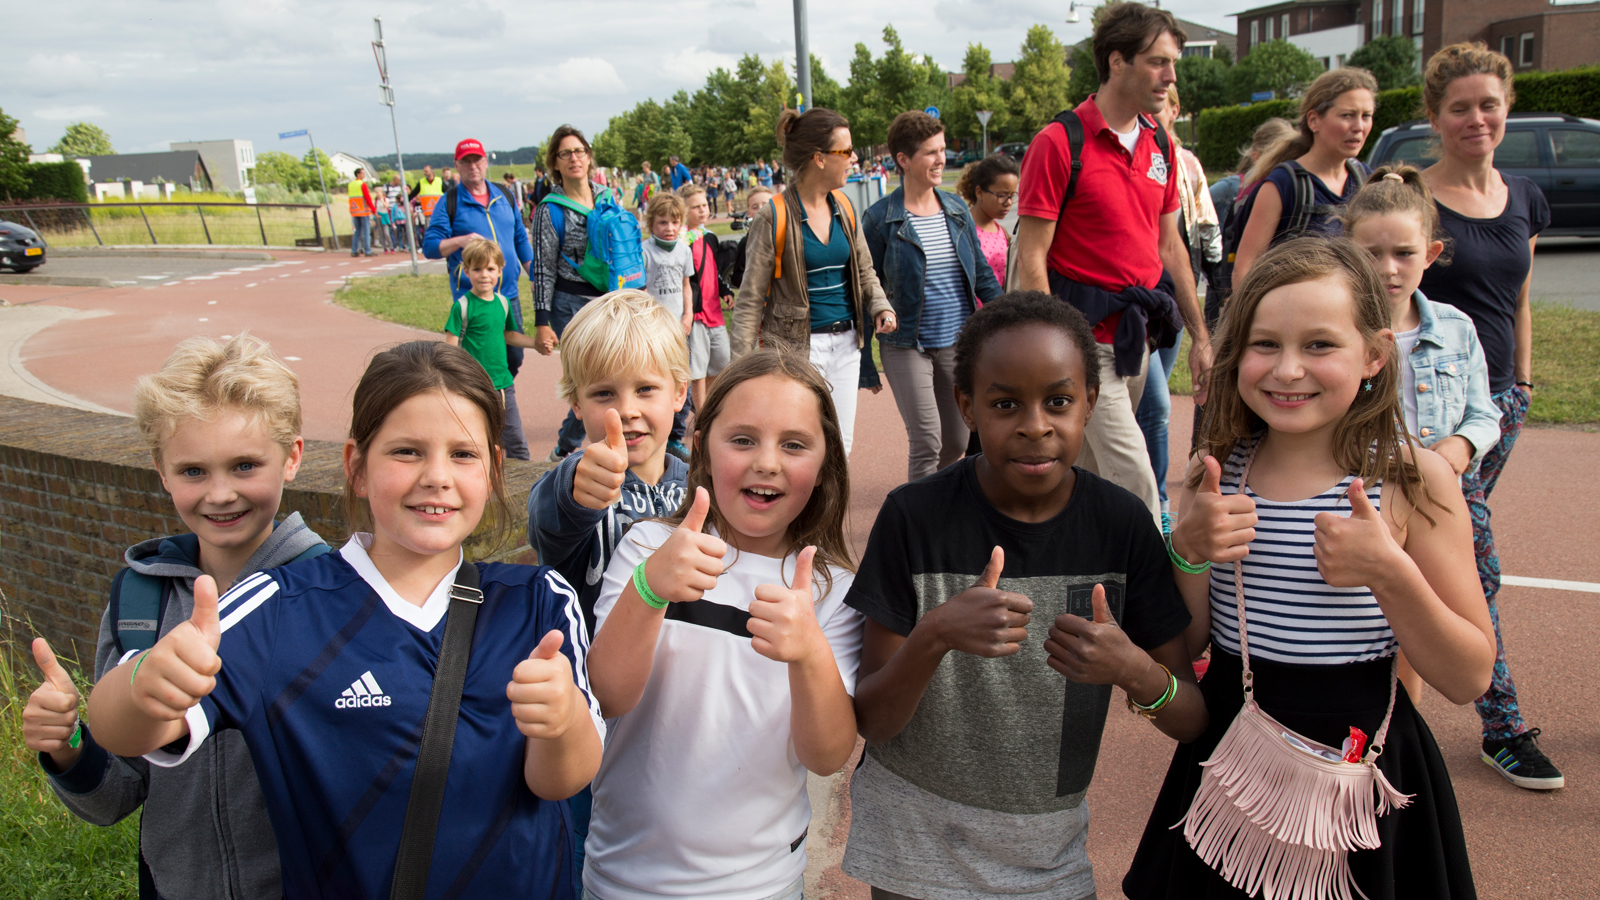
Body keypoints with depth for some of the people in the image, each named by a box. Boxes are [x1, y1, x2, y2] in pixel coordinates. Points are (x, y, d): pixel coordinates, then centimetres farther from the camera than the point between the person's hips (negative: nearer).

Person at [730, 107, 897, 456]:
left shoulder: (844, 208, 8)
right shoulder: (774, 217, -11)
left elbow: (864, 272, 18)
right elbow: (751, 299, -9)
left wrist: (880, 307, -3)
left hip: (846, 344, 6)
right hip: (798, 347, -6)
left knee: (840, 448, 11)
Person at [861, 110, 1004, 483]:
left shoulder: (957, 209, 6)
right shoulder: (880, 218, -7)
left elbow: (980, 272, 13)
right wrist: (865, 364, -4)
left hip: (959, 341, 5)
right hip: (906, 346, -5)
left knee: (957, 442, 12)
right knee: (927, 443, -7)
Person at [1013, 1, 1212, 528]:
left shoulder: (1159, 145, 11)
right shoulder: (1059, 143, -11)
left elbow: (1169, 246, 17)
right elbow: (1031, 259, -13)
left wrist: (1199, 336, 15)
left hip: (1137, 334, 7)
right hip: (1086, 335, -7)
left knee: (1089, 473, 15)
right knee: (1135, 484, -8)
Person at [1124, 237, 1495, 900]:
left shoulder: (1412, 480, -11)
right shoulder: (1217, 469, -3)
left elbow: (1469, 679, -8)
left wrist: (1389, 572, -24)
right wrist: (1189, 553, -18)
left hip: (1362, 769, -2)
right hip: (1231, 761, 3)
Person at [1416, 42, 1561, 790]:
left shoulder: (1524, 199, 11)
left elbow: (1520, 302, 18)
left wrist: (1522, 385, 16)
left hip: (1497, 398, 6)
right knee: (1476, 557, -8)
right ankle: (1504, 727, 1)